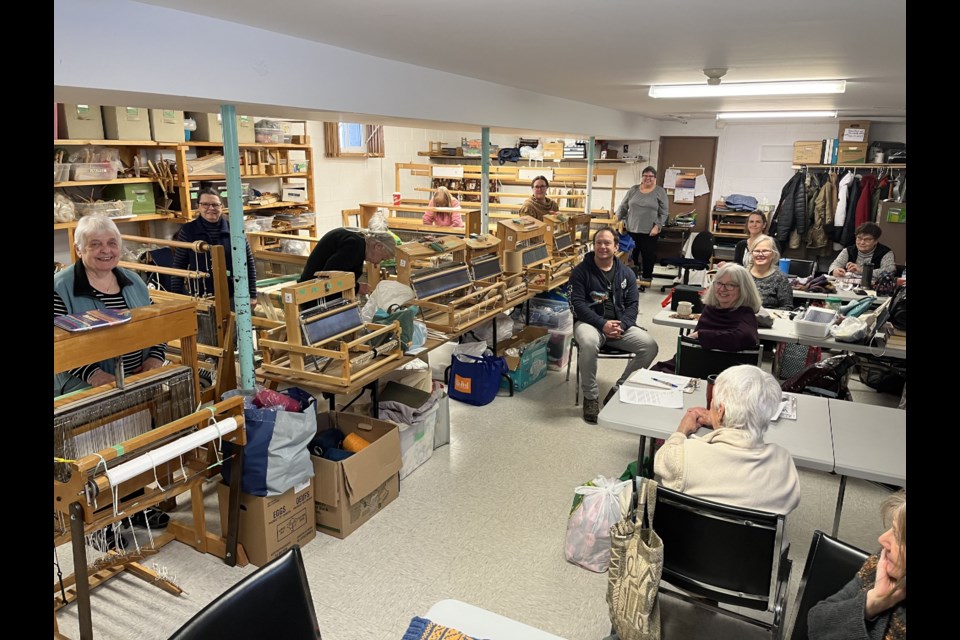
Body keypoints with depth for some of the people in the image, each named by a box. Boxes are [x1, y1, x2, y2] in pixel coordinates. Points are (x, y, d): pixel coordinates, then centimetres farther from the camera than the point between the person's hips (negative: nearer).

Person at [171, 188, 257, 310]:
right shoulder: (188, 230, -1)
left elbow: (248, 262, 3)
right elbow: (179, 266, 3)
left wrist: (252, 295, 1)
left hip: (232, 296, 1)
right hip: (199, 298, -1)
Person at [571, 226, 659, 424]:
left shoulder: (626, 273, 11)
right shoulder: (581, 271, -1)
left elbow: (632, 304, 6)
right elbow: (578, 304, -9)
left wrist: (621, 326, -14)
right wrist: (603, 324, -21)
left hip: (620, 324, 4)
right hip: (590, 322, -4)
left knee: (650, 346, -19)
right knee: (588, 344, -39)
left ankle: (619, 390, -3)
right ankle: (590, 396, -16)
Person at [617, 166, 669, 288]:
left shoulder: (660, 192, -2)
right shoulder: (633, 190, 5)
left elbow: (663, 213, -3)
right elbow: (623, 207, 10)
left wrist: (657, 227, -11)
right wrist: (617, 220, 2)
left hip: (649, 231, -2)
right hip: (631, 229, 2)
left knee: (648, 255, 5)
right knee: (631, 254, 8)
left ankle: (646, 278, 18)